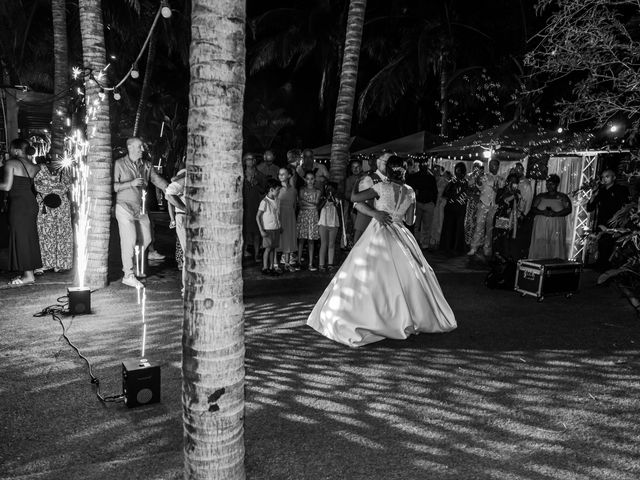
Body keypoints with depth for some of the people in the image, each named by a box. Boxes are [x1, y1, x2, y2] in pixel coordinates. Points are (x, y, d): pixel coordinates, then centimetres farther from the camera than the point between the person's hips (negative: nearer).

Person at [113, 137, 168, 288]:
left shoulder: (147, 165, 8)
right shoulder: (119, 164, -6)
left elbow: (157, 180, 3)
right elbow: (113, 186, -10)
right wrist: (131, 183, -20)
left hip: (140, 207, 6)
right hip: (125, 206, -6)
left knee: (146, 239, 10)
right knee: (129, 240, -7)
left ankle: (130, 266, 30)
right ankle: (128, 275, 2)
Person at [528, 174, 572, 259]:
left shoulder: (562, 197, 9)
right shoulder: (540, 196, 15)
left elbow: (568, 209, -3)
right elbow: (533, 209, 6)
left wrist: (555, 214, -19)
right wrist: (543, 212, -14)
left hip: (556, 229, -1)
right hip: (541, 228, 2)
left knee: (555, 249, -7)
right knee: (539, 249, -5)